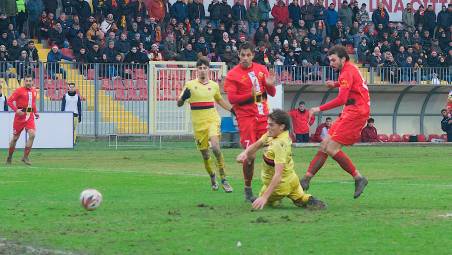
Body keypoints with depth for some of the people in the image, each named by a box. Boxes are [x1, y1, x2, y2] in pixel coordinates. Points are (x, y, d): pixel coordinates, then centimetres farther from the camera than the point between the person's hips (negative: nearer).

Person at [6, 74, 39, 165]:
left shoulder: (34, 91, 10)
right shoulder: (19, 91, -7)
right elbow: (9, 101, -10)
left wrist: (35, 112, 11)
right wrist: (16, 110, -22)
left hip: (30, 117, 4)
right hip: (20, 116, -4)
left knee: (32, 134, -16)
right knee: (15, 137, 6)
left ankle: (25, 157, -7)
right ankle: (9, 157, 25)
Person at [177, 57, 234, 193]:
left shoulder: (214, 85, 7)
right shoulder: (190, 85, 0)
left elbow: (219, 100, 27)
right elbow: (179, 104, 0)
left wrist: (233, 110, 20)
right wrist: (183, 97, -21)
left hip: (212, 120, 0)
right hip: (198, 124, 0)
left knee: (215, 147, -23)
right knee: (205, 154, 5)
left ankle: (223, 179, -15)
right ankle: (212, 177, 30)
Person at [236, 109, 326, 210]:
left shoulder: (280, 144, -35)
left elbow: (278, 175, -40)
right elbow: (257, 145, 10)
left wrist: (265, 197, -44)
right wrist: (245, 153, -11)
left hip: (281, 185, -8)